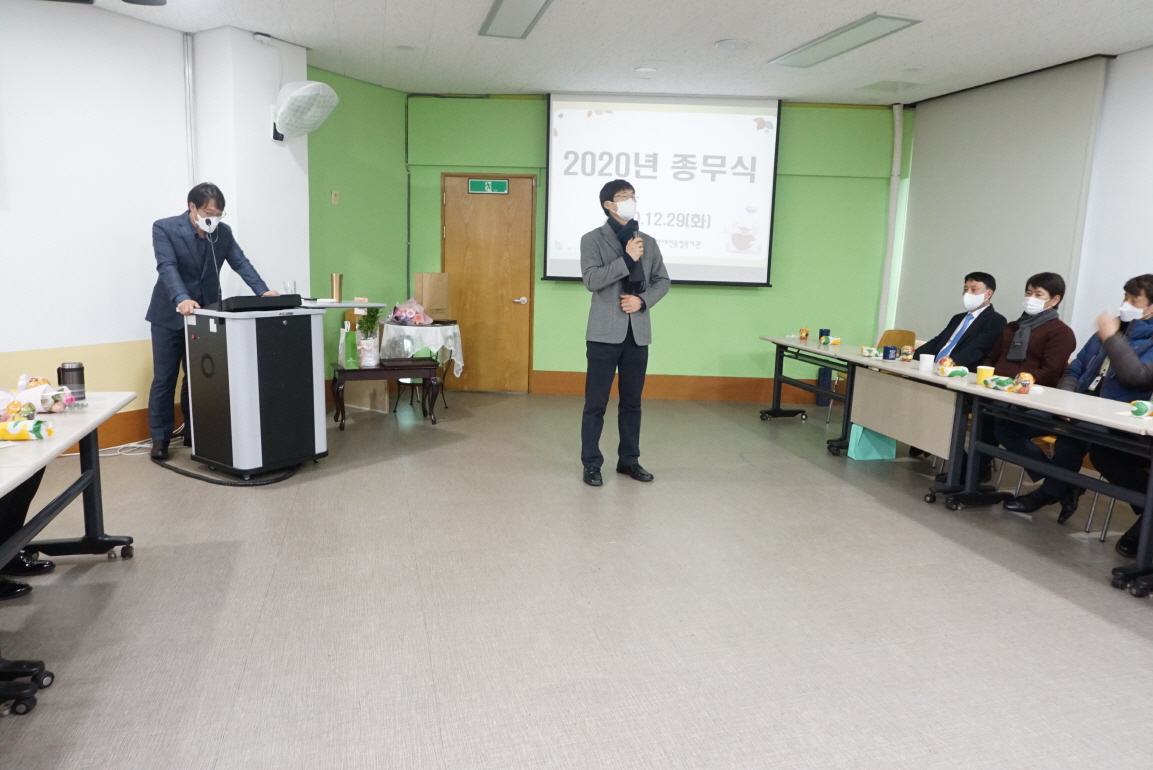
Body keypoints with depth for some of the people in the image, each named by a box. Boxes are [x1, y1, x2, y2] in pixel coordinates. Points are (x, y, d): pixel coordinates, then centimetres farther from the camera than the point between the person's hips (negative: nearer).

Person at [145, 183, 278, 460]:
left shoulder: (223, 232, 1)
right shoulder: (164, 228, -13)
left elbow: (241, 263, -6)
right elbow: (167, 267, -24)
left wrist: (263, 291, -23)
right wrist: (182, 299, -40)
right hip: (169, 315, -3)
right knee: (164, 379, 4)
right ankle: (160, 438, 14)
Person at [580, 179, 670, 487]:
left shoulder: (648, 242, 12)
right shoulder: (593, 239, -1)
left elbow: (662, 281, 13)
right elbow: (591, 280, -14)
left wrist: (642, 301, -5)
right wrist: (627, 259, -17)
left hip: (637, 333, 4)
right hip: (605, 332, -4)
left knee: (632, 401, 11)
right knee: (596, 403, 1)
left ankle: (629, 460, 23)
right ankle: (591, 464, 11)